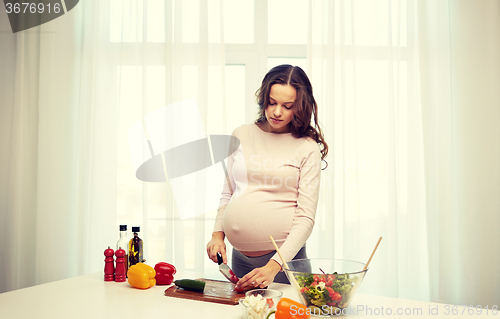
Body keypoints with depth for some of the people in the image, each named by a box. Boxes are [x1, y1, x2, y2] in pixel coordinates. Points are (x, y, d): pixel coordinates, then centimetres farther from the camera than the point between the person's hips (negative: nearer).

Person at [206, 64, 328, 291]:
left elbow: (305, 218, -9)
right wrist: (217, 233, 2)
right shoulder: (242, 135, 6)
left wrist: (274, 266, -18)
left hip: (283, 256, -3)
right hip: (239, 257, 3)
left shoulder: (307, 148, -5)